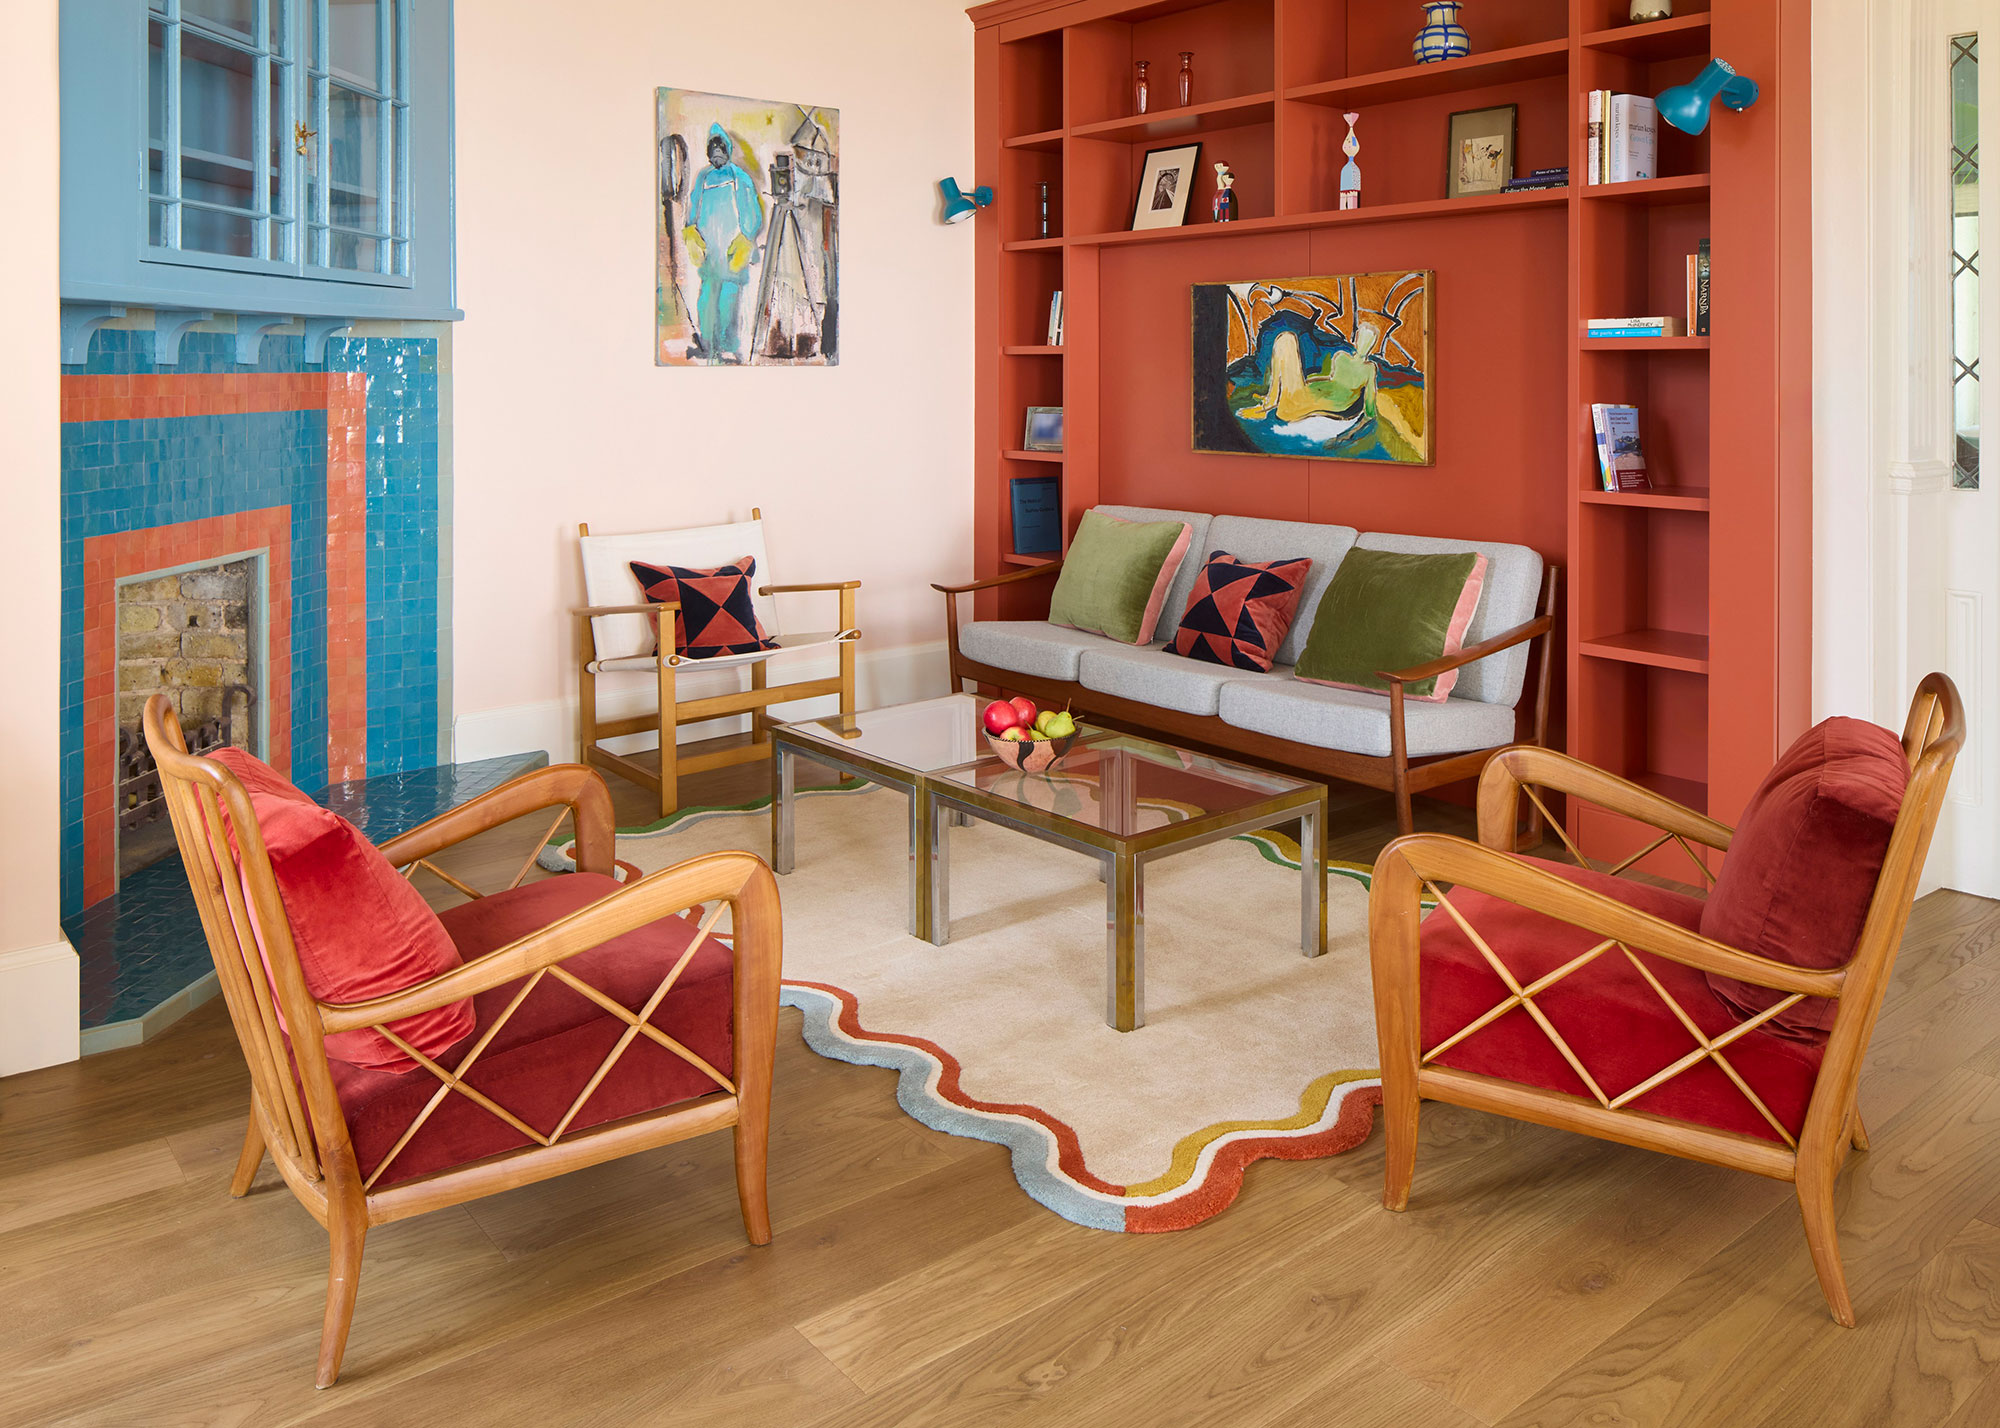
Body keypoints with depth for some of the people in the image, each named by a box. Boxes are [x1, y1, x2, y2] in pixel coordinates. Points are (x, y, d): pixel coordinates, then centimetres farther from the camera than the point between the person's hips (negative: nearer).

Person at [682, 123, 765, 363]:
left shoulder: (740, 178, 6)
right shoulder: (702, 179, 16)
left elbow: (753, 216, 2)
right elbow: (692, 213, 19)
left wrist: (744, 244, -8)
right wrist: (691, 235, 2)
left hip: (732, 251, -3)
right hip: (708, 250, 3)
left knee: (728, 299, -8)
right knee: (706, 297, -1)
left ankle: (728, 348, -2)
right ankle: (704, 345, 6)